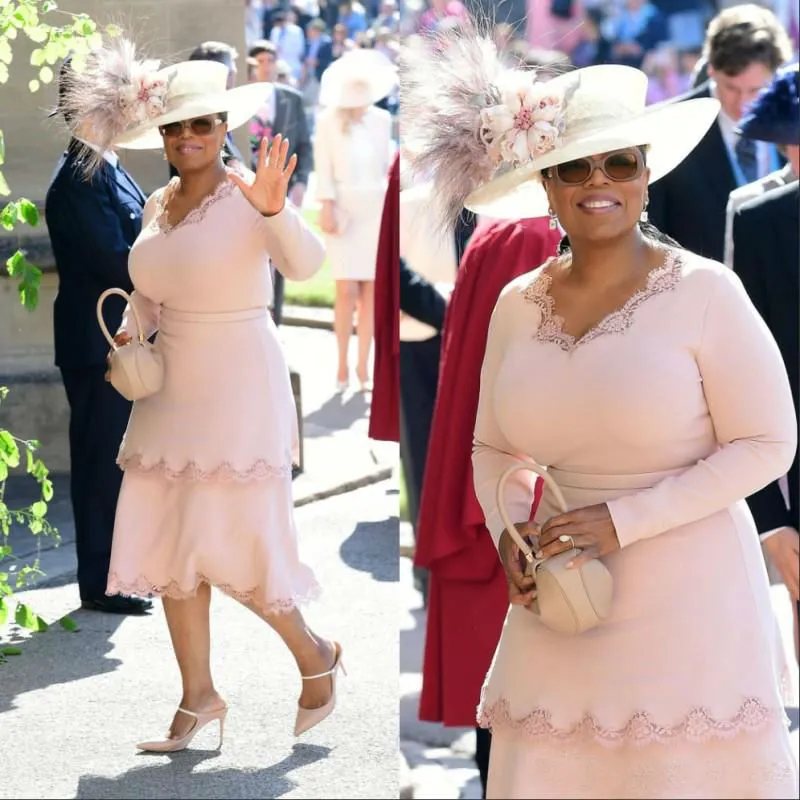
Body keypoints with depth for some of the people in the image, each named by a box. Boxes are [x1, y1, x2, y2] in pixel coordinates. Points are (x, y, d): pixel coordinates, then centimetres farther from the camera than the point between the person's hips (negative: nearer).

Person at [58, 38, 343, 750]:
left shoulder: (249, 197, -13)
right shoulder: (158, 205, 8)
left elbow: (306, 264, -31)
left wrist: (274, 212, -49)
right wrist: (130, 330, 1)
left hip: (238, 390, -7)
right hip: (172, 391, 7)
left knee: (228, 545, -8)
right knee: (169, 542, 7)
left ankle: (314, 658, 16)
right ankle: (198, 699, 17)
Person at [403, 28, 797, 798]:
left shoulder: (703, 291, -10)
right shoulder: (516, 305, 4)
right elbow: (492, 448, 16)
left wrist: (624, 520, -15)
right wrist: (507, 532, -5)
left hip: (687, 599, -4)